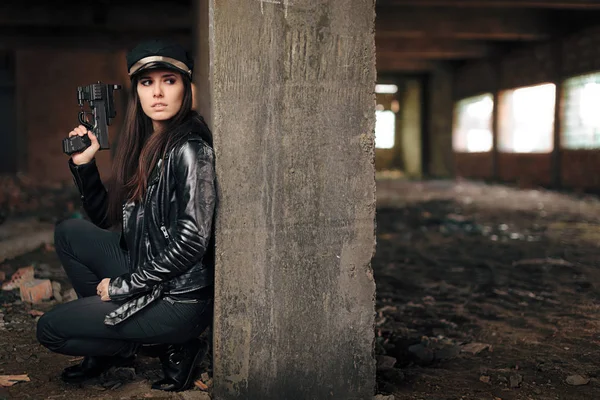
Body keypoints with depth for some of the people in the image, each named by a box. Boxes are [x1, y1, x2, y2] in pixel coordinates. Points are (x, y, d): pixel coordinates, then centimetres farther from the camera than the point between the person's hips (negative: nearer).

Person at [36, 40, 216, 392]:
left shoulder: (190, 150, -19)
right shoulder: (147, 144, 8)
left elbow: (191, 241, -25)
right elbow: (106, 219, 15)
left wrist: (123, 286, -15)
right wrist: (84, 163, 1)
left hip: (181, 297, -8)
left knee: (50, 329, 1)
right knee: (69, 233, 18)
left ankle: (172, 346, 5)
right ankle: (112, 343, 18)